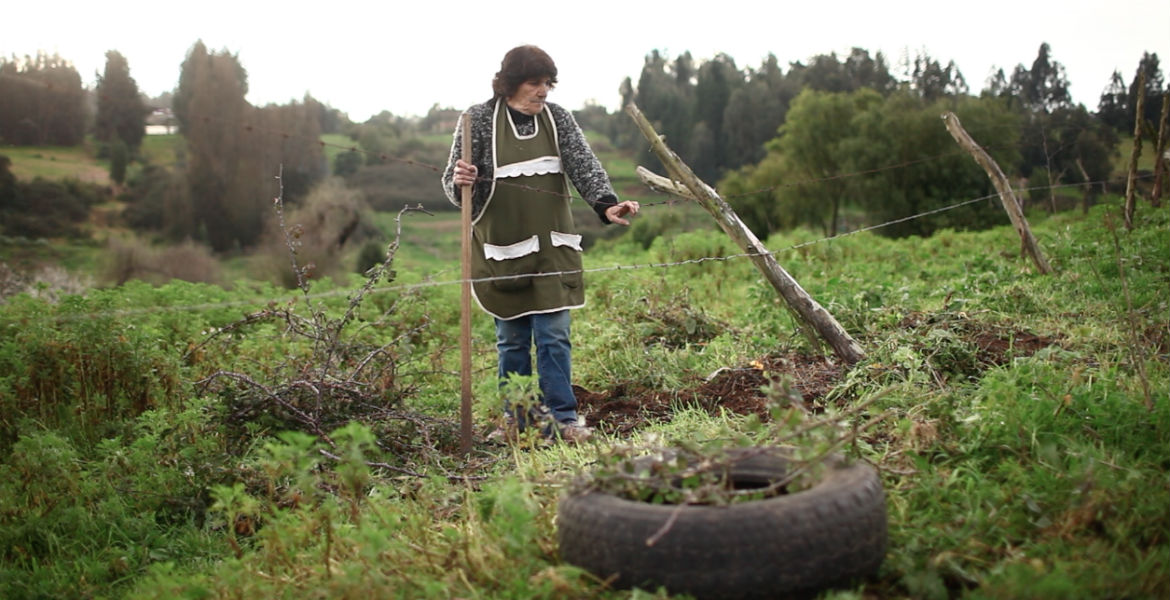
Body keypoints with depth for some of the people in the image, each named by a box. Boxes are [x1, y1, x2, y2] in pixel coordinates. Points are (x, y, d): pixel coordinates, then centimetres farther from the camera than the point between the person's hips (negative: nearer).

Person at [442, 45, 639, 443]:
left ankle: (560, 418, 4)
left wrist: (606, 204, -23)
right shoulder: (478, 120, -3)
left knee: (554, 334, -2)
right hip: (502, 247, -1)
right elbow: (452, 182, -1)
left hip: (551, 246, 2)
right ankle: (518, 420, 20)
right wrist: (459, 182, -25)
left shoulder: (558, 118, 4)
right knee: (511, 338, 8)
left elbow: (584, 166, -5)